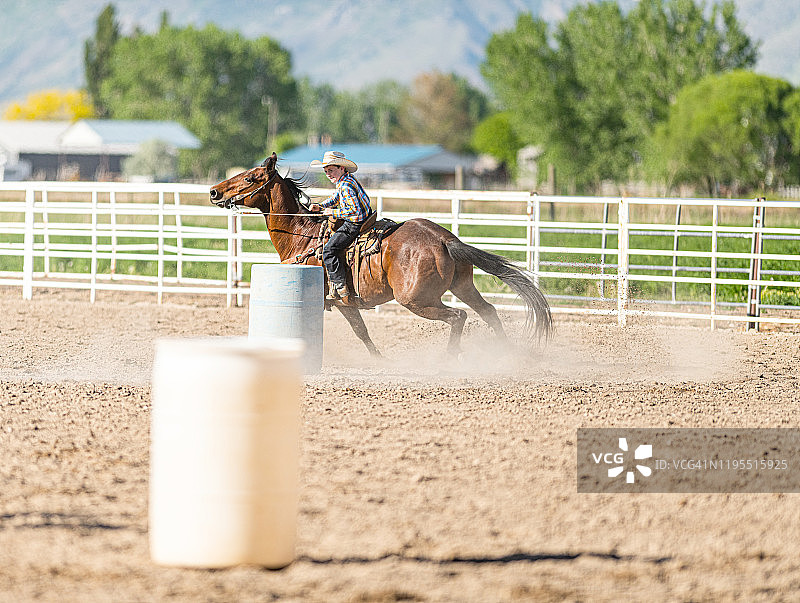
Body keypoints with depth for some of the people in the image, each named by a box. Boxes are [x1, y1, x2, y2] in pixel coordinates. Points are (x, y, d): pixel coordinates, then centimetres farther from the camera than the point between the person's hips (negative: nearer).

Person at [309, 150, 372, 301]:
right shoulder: (346, 180, 11)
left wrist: (333, 212, -18)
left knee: (329, 251, -13)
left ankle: (341, 288, -13)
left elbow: (355, 210, -28)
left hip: (354, 225, -11)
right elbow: (336, 198, 27)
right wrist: (320, 206, 12)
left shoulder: (346, 186, -22)